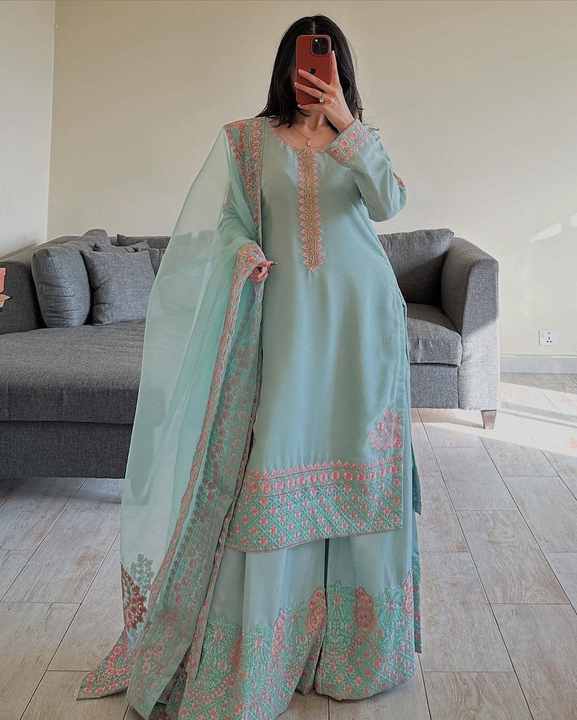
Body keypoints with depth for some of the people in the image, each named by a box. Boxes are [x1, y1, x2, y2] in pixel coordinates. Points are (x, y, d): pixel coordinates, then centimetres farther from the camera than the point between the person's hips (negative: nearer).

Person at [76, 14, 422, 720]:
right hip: (286, 318, -1)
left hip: (360, 320, 2)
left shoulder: (360, 140, 13)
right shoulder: (249, 138, 9)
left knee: (355, 467, 4)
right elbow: (220, 217, 1)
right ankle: (270, 639, 11)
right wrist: (247, 252, -20)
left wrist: (346, 123, -13)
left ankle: (356, 637, 19)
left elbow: (389, 201, -5)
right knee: (277, 460, -4)